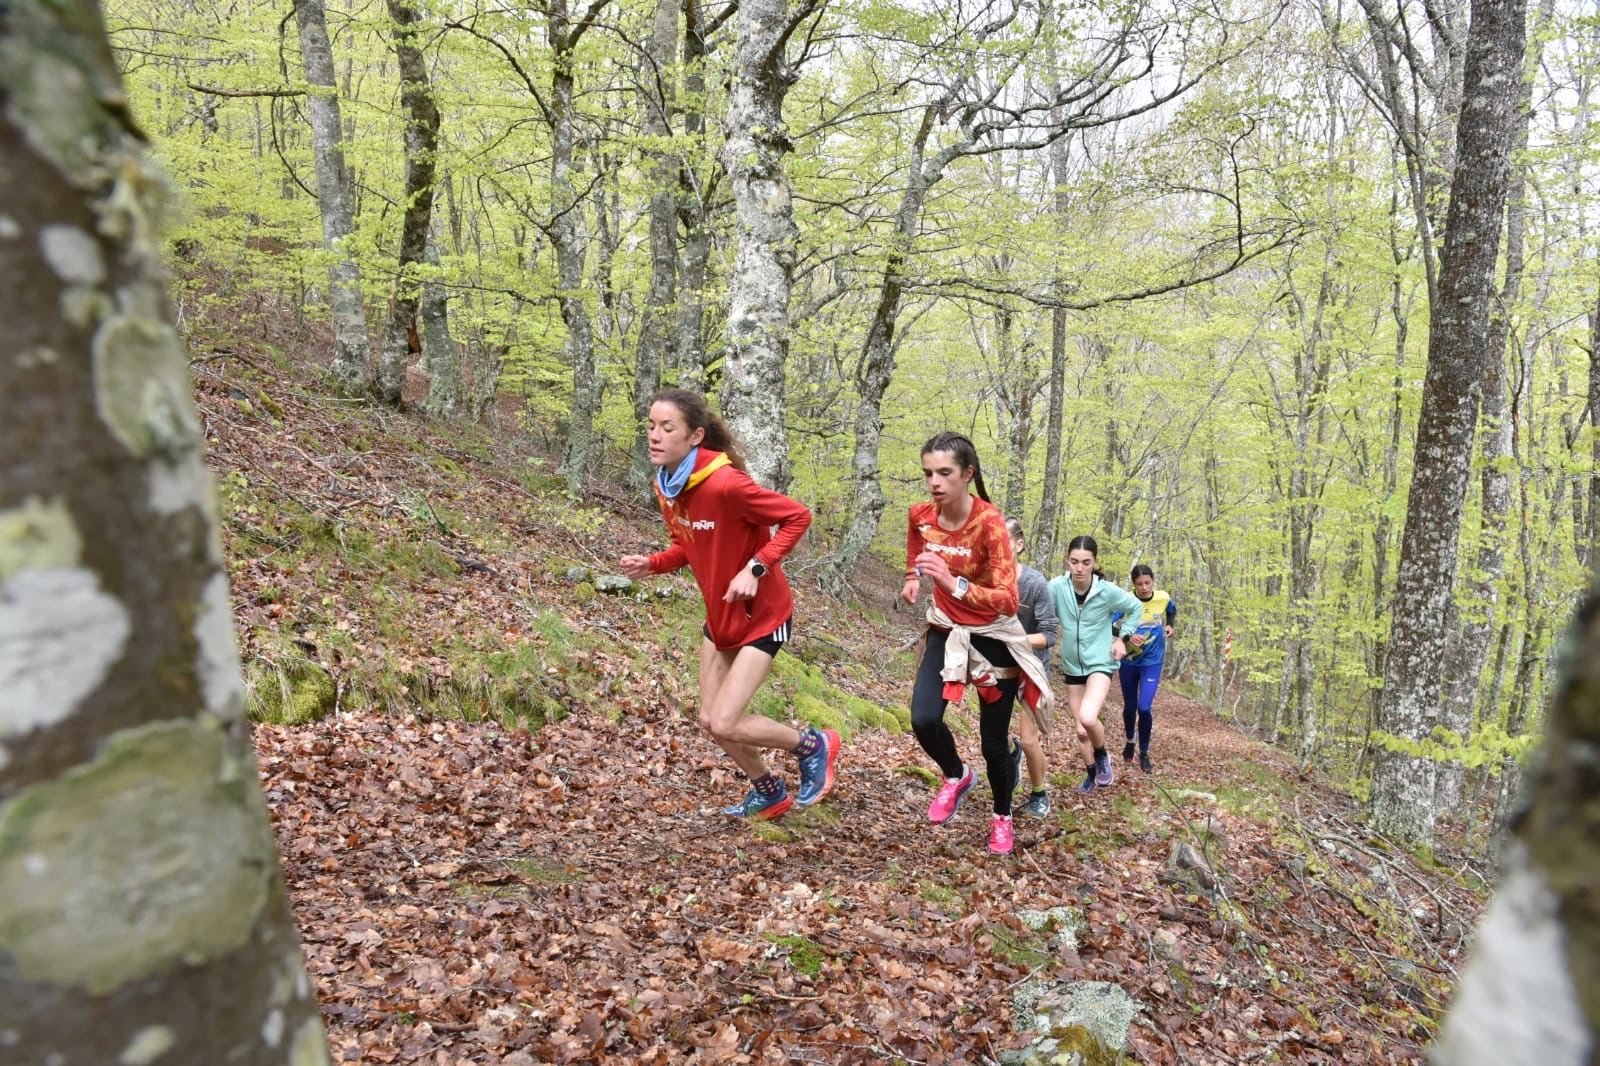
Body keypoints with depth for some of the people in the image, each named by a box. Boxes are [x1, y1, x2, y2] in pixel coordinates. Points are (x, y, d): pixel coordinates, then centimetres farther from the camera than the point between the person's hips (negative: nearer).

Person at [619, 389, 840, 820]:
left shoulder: (725, 483, -29)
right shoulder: (667, 488, -3)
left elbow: (798, 516, -23)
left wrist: (755, 569, -30)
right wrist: (652, 564, -7)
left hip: (762, 617, -8)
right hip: (719, 617, 8)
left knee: (724, 725, -10)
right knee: (710, 719, 13)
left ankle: (814, 745, 17)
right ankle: (769, 792, 37)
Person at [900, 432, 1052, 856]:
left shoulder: (990, 522, -26)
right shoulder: (921, 516, -11)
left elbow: (1008, 600, -35)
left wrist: (955, 584, -47)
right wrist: (913, 580, 0)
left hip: (992, 637, -4)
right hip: (946, 630, 4)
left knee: (993, 740, 5)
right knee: (924, 720, -16)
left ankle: (1002, 817, 34)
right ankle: (956, 776, 18)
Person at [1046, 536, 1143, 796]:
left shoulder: (1108, 591, -15)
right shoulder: (1056, 587, -16)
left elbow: (1136, 608, 3)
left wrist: (1122, 639, -2)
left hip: (1100, 663, -3)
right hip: (1072, 665, 3)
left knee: (1088, 718, -27)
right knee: (1081, 731, 12)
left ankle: (1102, 758, 4)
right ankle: (1091, 774, 39)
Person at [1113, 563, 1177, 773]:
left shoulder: (1163, 597, -9)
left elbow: (1172, 610, 17)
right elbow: (1110, 625, -29)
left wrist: (1169, 625, 0)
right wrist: (1127, 636, -44)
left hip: (1152, 662, 0)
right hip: (1128, 662, 0)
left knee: (1144, 708, -12)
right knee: (1130, 707, 14)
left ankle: (1144, 754, 8)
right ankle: (1129, 741, 43)